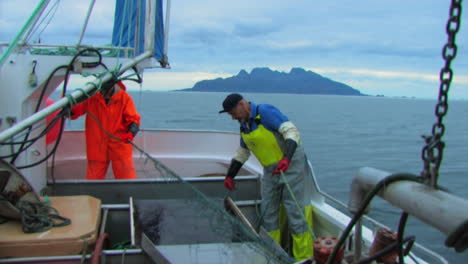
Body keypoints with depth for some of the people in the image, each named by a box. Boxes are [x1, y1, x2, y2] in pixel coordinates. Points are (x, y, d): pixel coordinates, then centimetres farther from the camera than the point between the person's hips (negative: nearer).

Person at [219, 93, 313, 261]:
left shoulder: (266, 112, -18)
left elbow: (292, 132, -27)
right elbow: (242, 153, 20)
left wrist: (286, 159, -41)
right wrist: (230, 176, 20)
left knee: (294, 212, -6)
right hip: (271, 170, 8)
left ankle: (303, 258, 6)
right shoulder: (244, 125, 8)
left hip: (291, 165, -8)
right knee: (268, 212, 9)